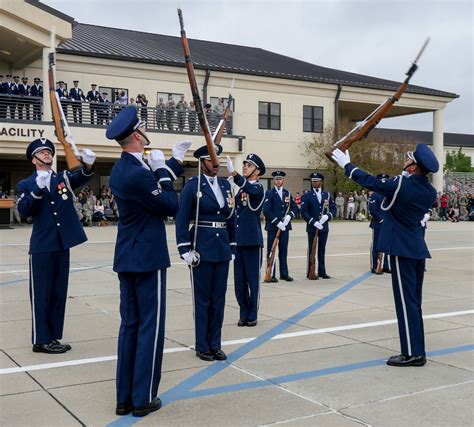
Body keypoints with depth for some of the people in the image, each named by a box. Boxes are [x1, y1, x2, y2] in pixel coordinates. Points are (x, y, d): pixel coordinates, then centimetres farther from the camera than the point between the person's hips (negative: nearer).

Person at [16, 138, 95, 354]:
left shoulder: (63, 178, 9)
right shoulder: (25, 185, 2)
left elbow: (80, 177, -11)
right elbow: (23, 211, -13)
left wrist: (88, 165, -32)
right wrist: (38, 189, -26)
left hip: (62, 245, 4)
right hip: (41, 247, -4)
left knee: (58, 294, 10)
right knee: (41, 295, 1)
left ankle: (53, 338, 20)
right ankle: (41, 340, 9)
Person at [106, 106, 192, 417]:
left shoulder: (122, 169, 8)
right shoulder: (138, 173, -21)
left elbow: (152, 185, 22)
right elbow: (171, 205, -13)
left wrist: (176, 160, 24)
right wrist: (162, 170, -7)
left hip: (127, 257, 9)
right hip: (148, 258, -9)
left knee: (130, 325, 12)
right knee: (151, 326, 1)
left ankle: (125, 397, 19)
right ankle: (143, 398, 9)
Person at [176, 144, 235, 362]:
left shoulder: (225, 184, 10)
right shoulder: (192, 186, -7)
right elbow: (182, 219, -10)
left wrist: (232, 247, 12)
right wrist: (184, 249, -15)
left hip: (222, 247, 5)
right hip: (202, 247, -5)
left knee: (219, 298, 10)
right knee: (202, 299, 4)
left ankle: (215, 344, 20)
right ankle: (202, 346, 15)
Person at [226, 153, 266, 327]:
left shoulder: (258, 188, -7)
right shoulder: (240, 189, 15)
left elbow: (250, 189, -32)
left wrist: (233, 173, -48)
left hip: (252, 241, -6)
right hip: (238, 240, 7)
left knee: (252, 280, 2)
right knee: (239, 280, 9)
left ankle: (252, 315, 12)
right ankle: (244, 313, 20)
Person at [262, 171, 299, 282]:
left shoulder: (287, 193, 12)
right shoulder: (269, 193, -3)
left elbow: (295, 208, 14)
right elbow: (266, 211, -12)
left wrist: (289, 216, -6)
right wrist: (277, 223, -16)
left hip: (285, 226, 4)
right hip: (272, 227, -4)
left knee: (283, 251, 9)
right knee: (271, 251, 0)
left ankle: (284, 274, 15)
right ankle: (271, 275, 4)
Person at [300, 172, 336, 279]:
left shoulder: (327, 195, 9)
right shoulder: (307, 196, -1)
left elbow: (333, 208, 11)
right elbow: (304, 212, -8)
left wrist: (327, 216, -9)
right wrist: (314, 222, -18)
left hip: (324, 227, 3)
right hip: (312, 228, -3)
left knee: (322, 250, 8)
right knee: (311, 250, 2)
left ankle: (322, 272, 15)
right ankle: (310, 272, 7)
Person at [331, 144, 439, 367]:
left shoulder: (401, 185, -16)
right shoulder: (430, 191, 4)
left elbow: (370, 182, -5)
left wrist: (346, 165, 8)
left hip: (401, 249, -8)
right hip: (418, 249, 8)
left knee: (406, 300, -4)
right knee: (413, 301, 13)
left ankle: (412, 353, -1)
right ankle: (416, 351, 20)